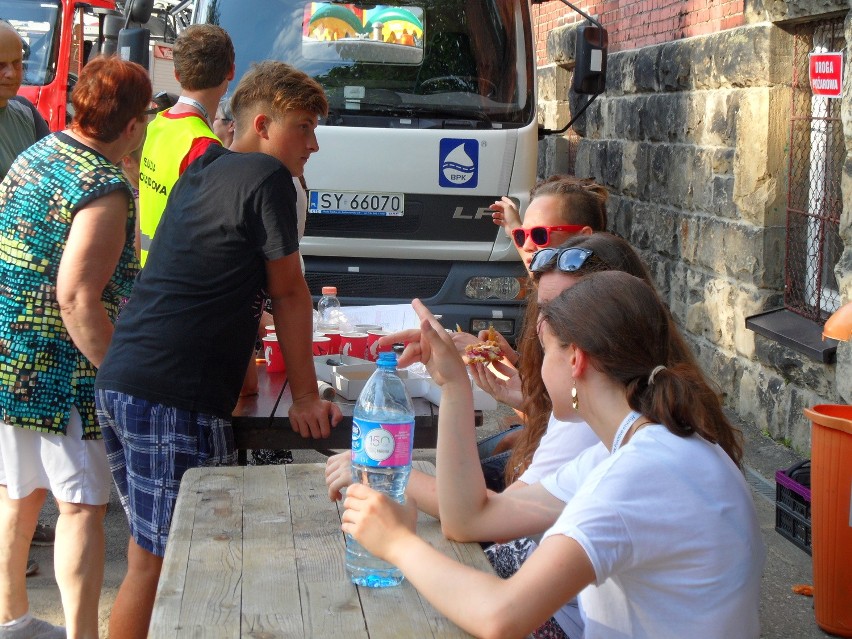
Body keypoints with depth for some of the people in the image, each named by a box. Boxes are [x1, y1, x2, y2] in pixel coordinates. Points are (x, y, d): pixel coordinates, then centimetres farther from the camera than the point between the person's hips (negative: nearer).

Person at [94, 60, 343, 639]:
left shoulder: (201, 172, 20)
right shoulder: (267, 177, -6)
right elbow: (289, 293, -1)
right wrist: (306, 398, 6)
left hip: (119, 382, 9)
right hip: (173, 400, -9)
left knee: (150, 548, 19)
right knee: (162, 560, -2)